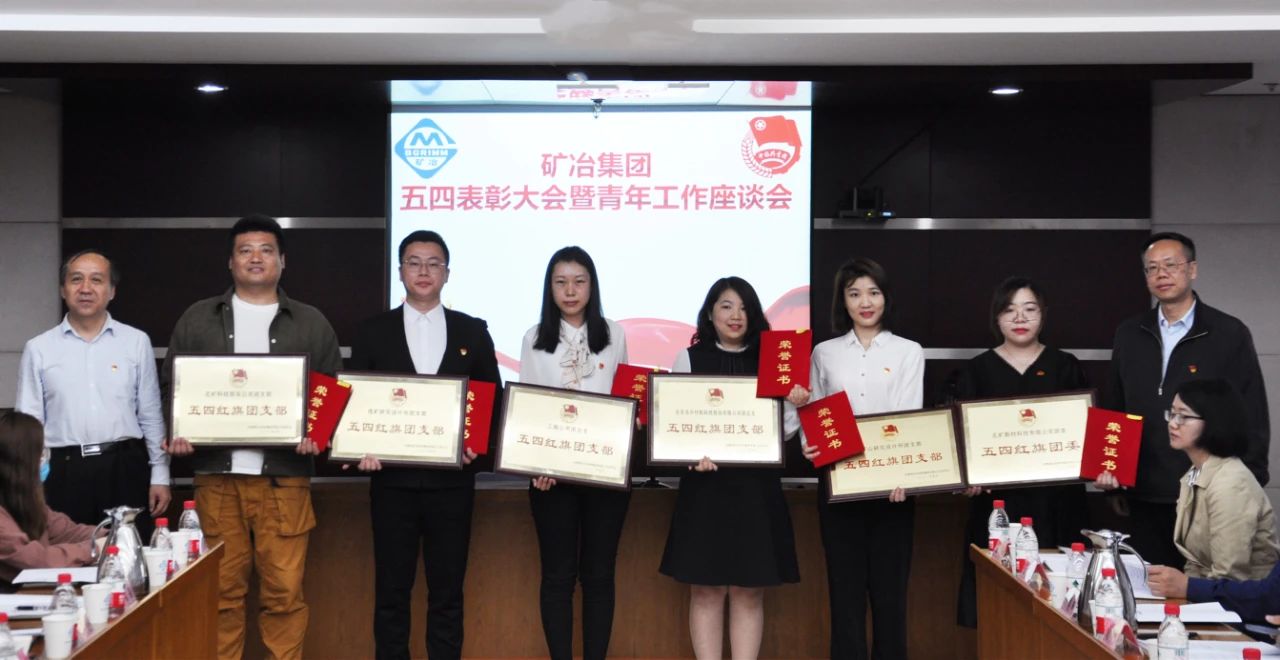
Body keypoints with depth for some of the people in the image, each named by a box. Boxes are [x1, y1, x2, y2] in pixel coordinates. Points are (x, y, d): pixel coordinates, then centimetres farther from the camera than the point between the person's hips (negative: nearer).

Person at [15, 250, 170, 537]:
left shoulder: (137, 342, 5)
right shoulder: (39, 349, 5)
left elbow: (151, 415, 7)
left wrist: (160, 476, 5)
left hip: (125, 469, 0)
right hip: (64, 472, 0)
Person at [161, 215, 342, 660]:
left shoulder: (311, 324, 9)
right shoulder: (198, 319, 11)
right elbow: (172, 385, 11)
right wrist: (178, 432, -7)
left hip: (283, 475, -1)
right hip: (217, 474, 1)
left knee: (284, 590, -2)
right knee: (222, 590, 4)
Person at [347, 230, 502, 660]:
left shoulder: (473, 332, 6)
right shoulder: (373, 333, 5)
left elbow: (492, 400, 7)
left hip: (451, 480, 0)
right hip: (393, 479, 0)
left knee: (447, 592, 7)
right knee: (391, 592, 6)